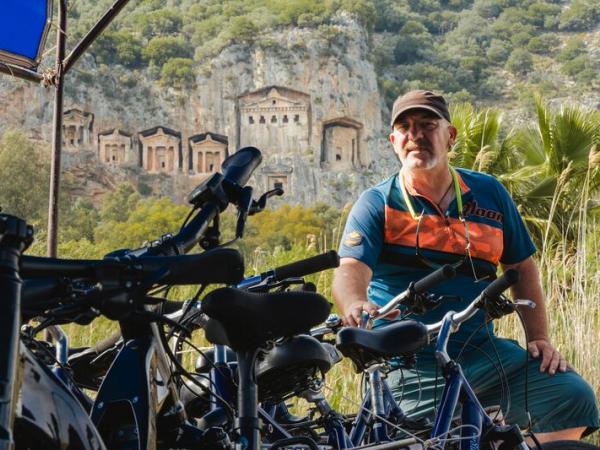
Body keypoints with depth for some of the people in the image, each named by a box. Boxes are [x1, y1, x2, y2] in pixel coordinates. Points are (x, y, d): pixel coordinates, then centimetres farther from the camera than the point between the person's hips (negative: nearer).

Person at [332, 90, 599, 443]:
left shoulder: (488, 193, 11)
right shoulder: (375, 205, 1)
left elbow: (522, 268, 18)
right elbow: (350, 269, -15)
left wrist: (539, 338, 7)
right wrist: (354, 305, -38)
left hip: (482, 351, 3)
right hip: (411, 366, -3)